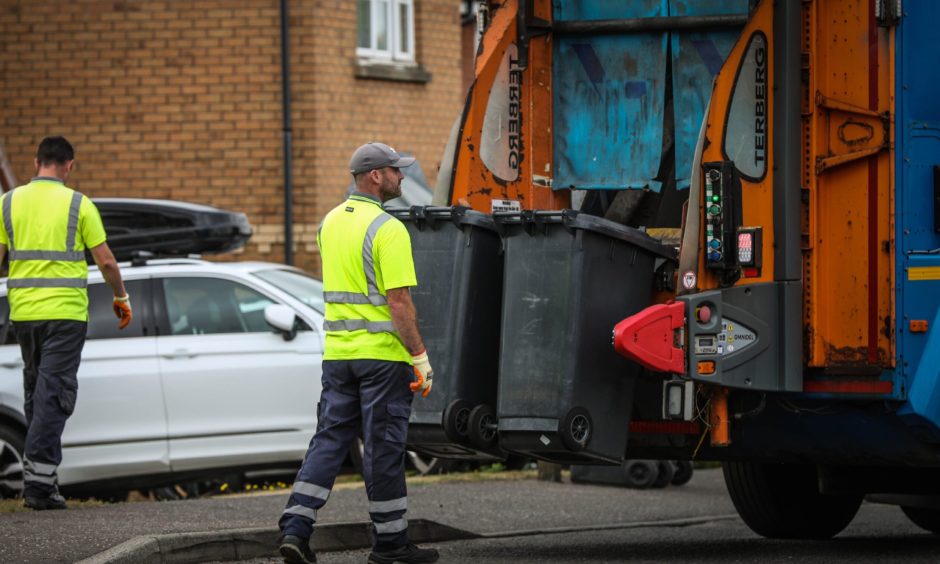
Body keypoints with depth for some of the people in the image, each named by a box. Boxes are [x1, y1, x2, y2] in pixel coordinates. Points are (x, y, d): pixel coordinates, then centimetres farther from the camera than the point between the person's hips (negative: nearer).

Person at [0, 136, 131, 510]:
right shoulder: (78, 204, -4)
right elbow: (105, 260, -3)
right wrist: (121, 298, 12)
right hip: (65, 311, -4)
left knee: (36, 391, 18)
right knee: (55, 394, -4)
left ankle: (39, 469, 20)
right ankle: (39, 480, -11)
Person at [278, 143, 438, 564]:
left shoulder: (331, 222, 10)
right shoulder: (389, 230, -15)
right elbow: (399, 301, -19)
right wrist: (420, 357, -15)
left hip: (337, 351, 7)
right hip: (383, 352, -7)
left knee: (329, 439, 7)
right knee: (384, 448, 2)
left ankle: (295, 528, -5)